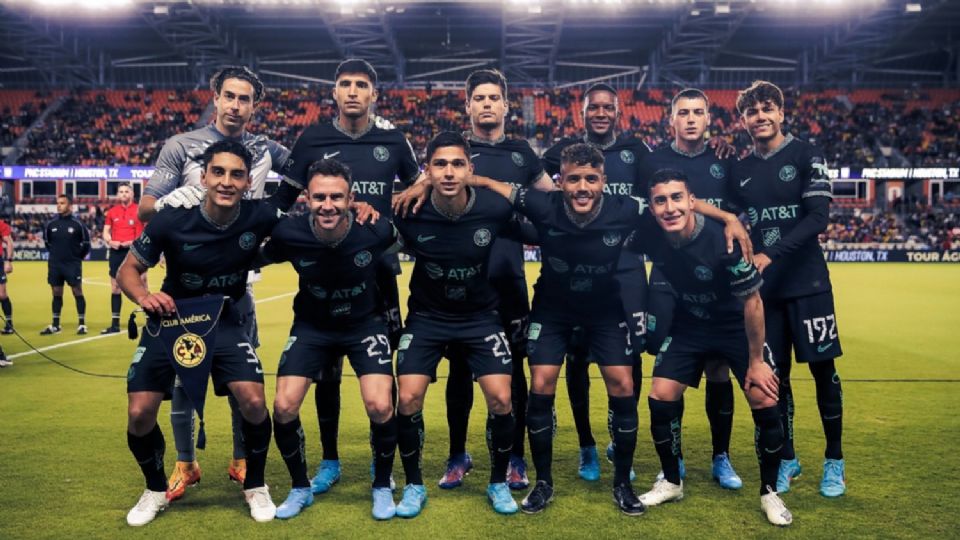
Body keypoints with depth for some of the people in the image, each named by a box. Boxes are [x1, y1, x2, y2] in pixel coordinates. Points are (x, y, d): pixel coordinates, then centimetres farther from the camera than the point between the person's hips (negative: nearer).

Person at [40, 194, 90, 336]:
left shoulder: (78, 224, -7)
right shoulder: (51, 224, 3)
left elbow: (86, 243, 0)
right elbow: (47, 242, 18)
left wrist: (77, 257, 3)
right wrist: (55, 254, 14)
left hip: (73, 265, -4)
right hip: (54, 265, 4)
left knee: (77, 292, -2)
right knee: (56, 294, 9)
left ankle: (82, 324, 4)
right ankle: (55, 325, 17)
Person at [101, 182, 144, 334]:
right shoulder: (112, 211, 9)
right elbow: (106, 232, 12)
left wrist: (135, 242, -19)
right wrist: (110, 242, -8)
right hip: (117, 252, 4)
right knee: (115, 287, 8)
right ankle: (115, 324, 16)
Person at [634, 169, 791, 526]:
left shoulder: (723, 240, -31)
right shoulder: (652, 239, -22)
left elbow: (752, 301, -20)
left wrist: (756, 361, -13)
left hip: (737, 326, -3)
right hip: (689, 325, 3)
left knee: (765, 403, -13)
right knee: (661, 398, -6)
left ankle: (769, 492, 11)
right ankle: (671, 482, 16)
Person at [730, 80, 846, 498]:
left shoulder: (806, 156, -2)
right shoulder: (738, 171, 9)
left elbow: (818, 217, -13)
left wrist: (772, 255, -22)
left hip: (808, 284, -3)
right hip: (762, 288, 3)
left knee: (823, 370, 3)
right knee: (774, 374, 7)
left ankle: (834, 461, 19)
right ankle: (787, 459, 23)